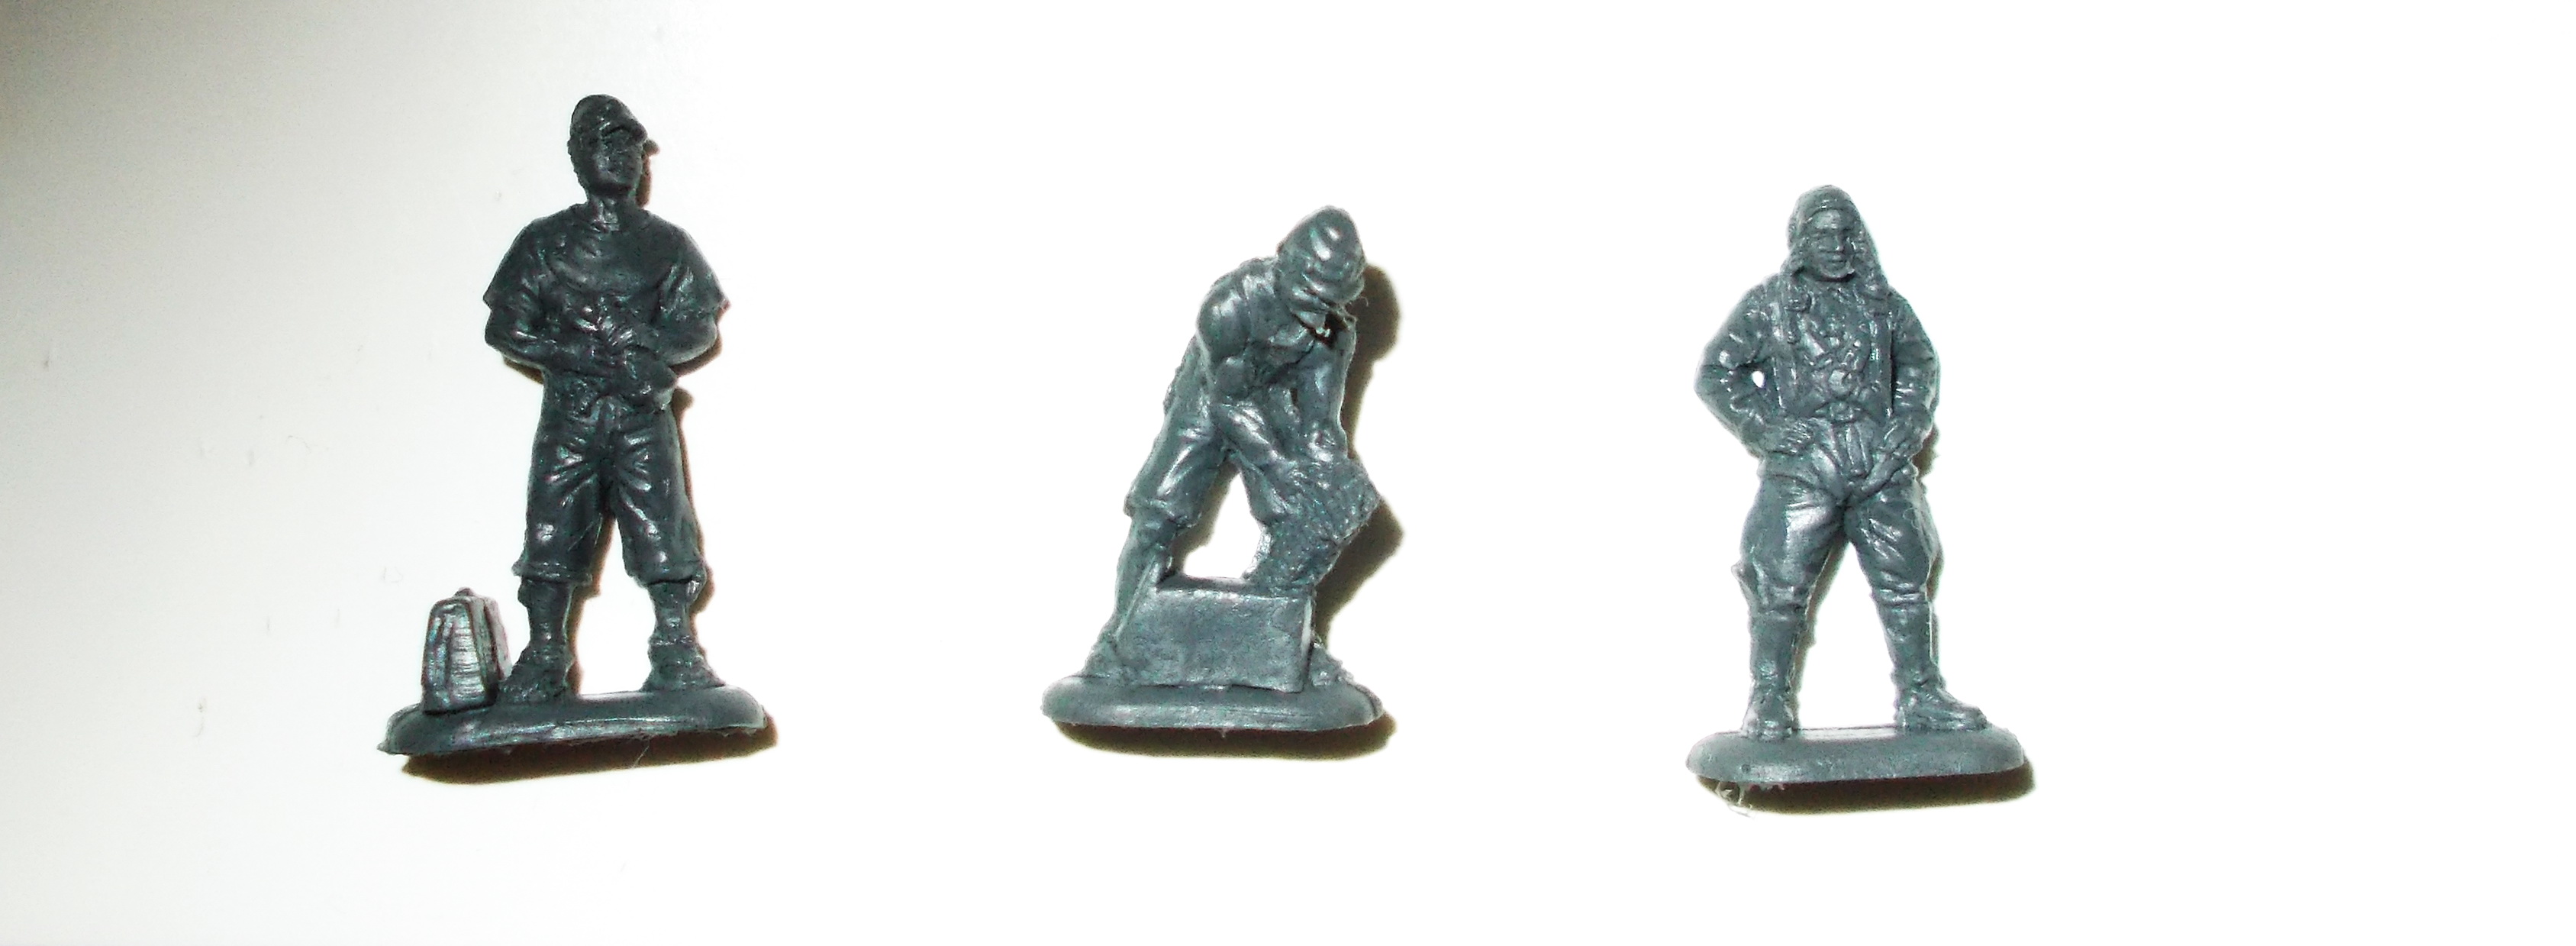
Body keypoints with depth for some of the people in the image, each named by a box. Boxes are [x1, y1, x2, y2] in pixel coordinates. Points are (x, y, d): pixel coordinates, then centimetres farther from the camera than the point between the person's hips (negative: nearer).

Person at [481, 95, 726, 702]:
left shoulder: (665, 244, 13)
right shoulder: (546, 242, 10)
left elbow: (698, 325, 6)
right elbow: (507, 329, 3)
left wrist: (646, 344, -16)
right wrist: (590, 357, -11)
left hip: (644, 412, 0)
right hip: (569, 411, 0)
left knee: (660, 529, -10)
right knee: (553, 531, -6)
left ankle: (676, 654, -7)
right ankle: (544, 660, -1)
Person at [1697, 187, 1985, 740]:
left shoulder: (1882, 302, 14)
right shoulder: (1769, 305, 5)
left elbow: (1920, 364, 19)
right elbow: (1715, 373, 5)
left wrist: (1908, 425, 2)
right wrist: (1762, 426, -6)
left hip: (1882, 469, 3)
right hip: (1801, 470, -3)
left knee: (1905, 583, 4)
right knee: (1782, 586, -6)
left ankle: (1921, 697, 14)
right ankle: (1770, 704, 4)